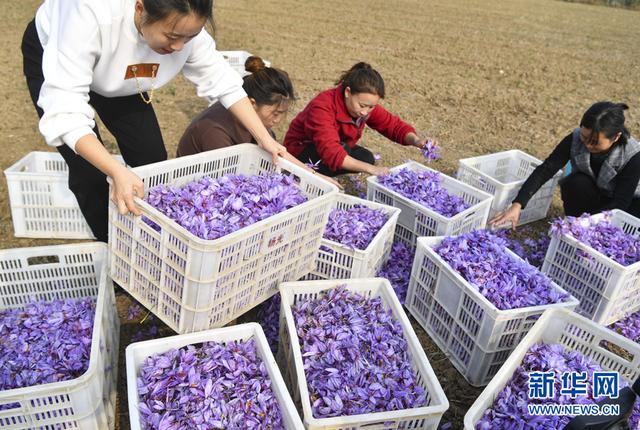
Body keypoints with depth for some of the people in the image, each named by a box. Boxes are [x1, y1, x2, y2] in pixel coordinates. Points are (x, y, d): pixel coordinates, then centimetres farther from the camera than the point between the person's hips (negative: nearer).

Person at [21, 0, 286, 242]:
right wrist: (117, 172, -58)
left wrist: (265, 139, -23)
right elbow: (65, 110, -46)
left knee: (154, 162, -4)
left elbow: (222, 81, -18)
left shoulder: (184, 26, -30)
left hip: (117, 80, 4)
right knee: (89, 173, -13)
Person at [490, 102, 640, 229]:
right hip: (584, 194, 1)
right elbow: (545, 170, -30)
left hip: (613, 204, -1)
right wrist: (517, 205, -41)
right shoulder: (574, 139, -26)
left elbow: (620, 202, -29)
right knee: (578, 183, -34)